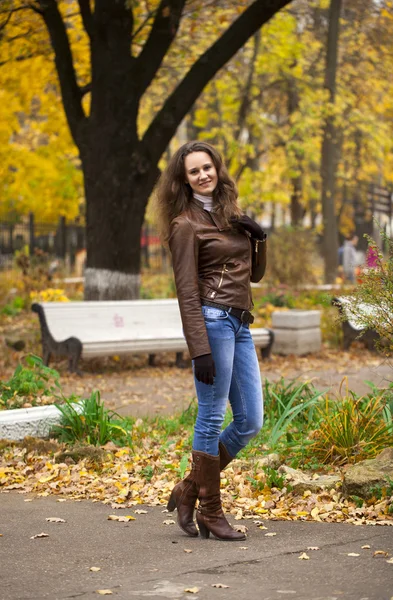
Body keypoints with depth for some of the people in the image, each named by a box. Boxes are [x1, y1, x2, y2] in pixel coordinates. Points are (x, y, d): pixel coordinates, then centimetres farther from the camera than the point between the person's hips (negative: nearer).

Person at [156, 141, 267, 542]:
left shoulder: (231, 214, 18)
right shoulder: (186, 224, -4)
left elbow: (255, 274, 22)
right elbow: (186, 292, -10)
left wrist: (256, 236, 4)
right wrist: (200, 350, -16)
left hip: (241, 324, 8)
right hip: (213, 320, -8)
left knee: (250, 421, 8)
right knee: (212, 418, -4)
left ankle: (189, 490, 18)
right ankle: (210, 512, 5)